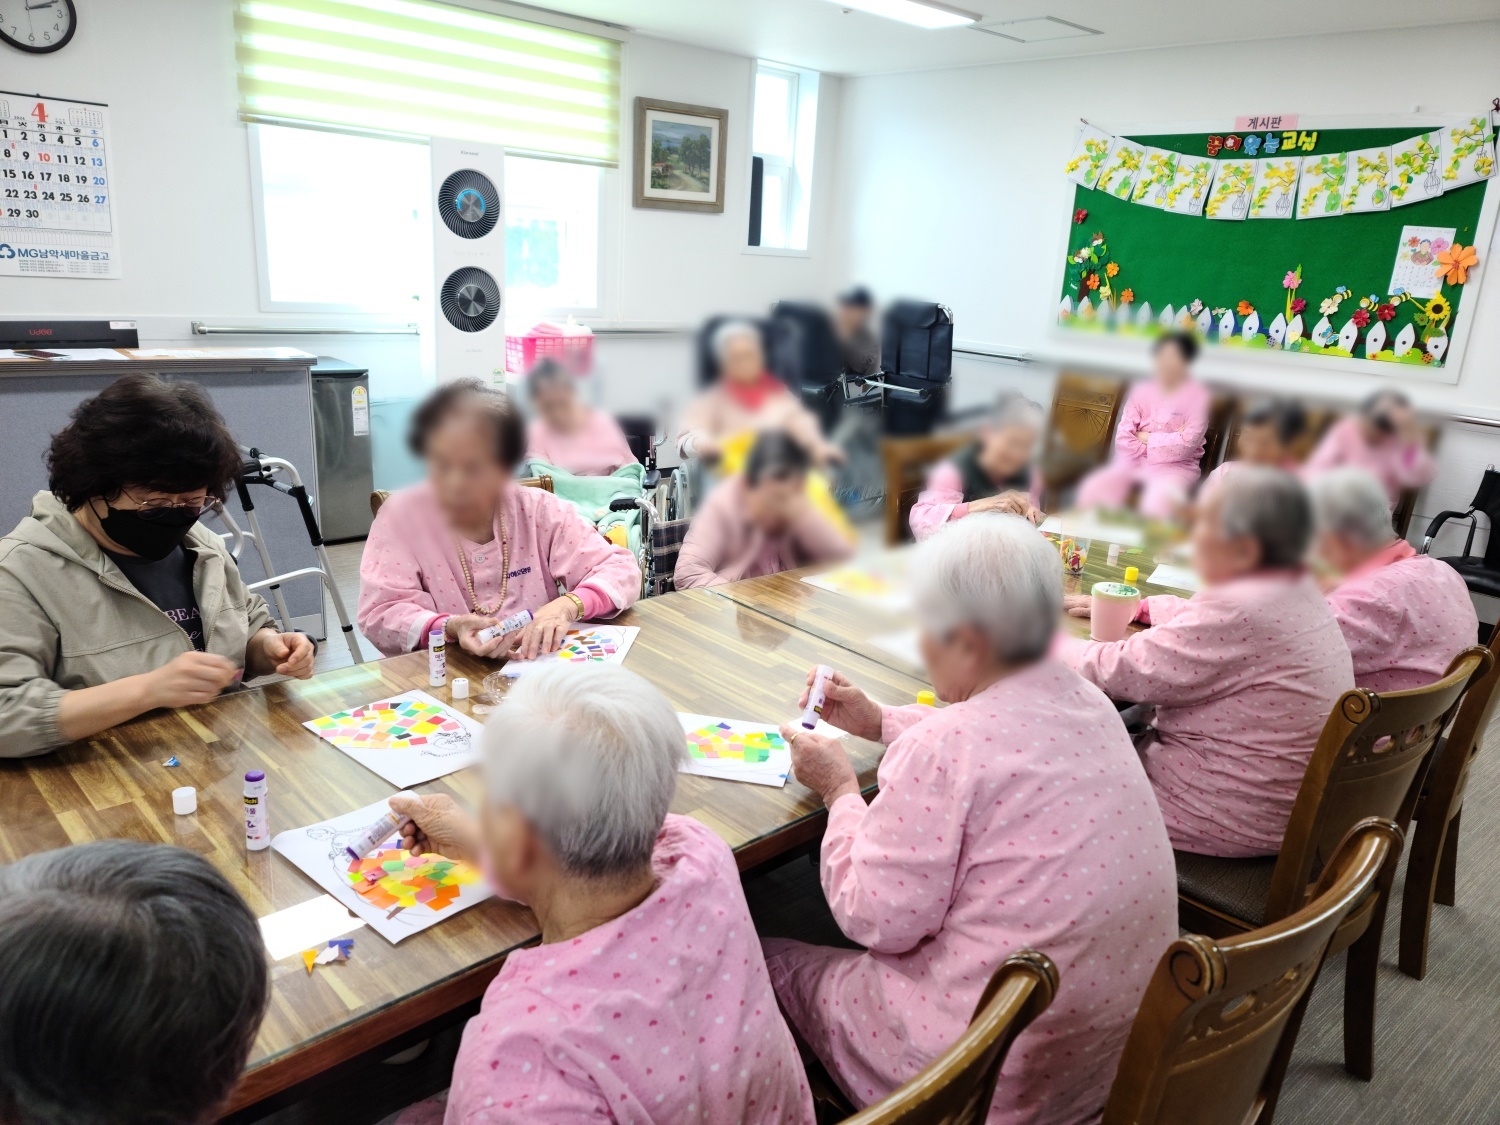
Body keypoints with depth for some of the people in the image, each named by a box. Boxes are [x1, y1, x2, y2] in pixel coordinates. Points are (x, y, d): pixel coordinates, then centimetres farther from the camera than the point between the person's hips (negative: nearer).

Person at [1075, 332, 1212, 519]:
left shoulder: (1197, 395, -3)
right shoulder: (1142, 390, 6)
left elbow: (1188, 442, -14)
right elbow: (1123, 437, -3)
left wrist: (1146, 438, -6)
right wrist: (1167, 441, -11)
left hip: (1176, 466, -3)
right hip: (1135, 461, 3)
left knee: (1157, 506, -35)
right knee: (1092, 493, -22)